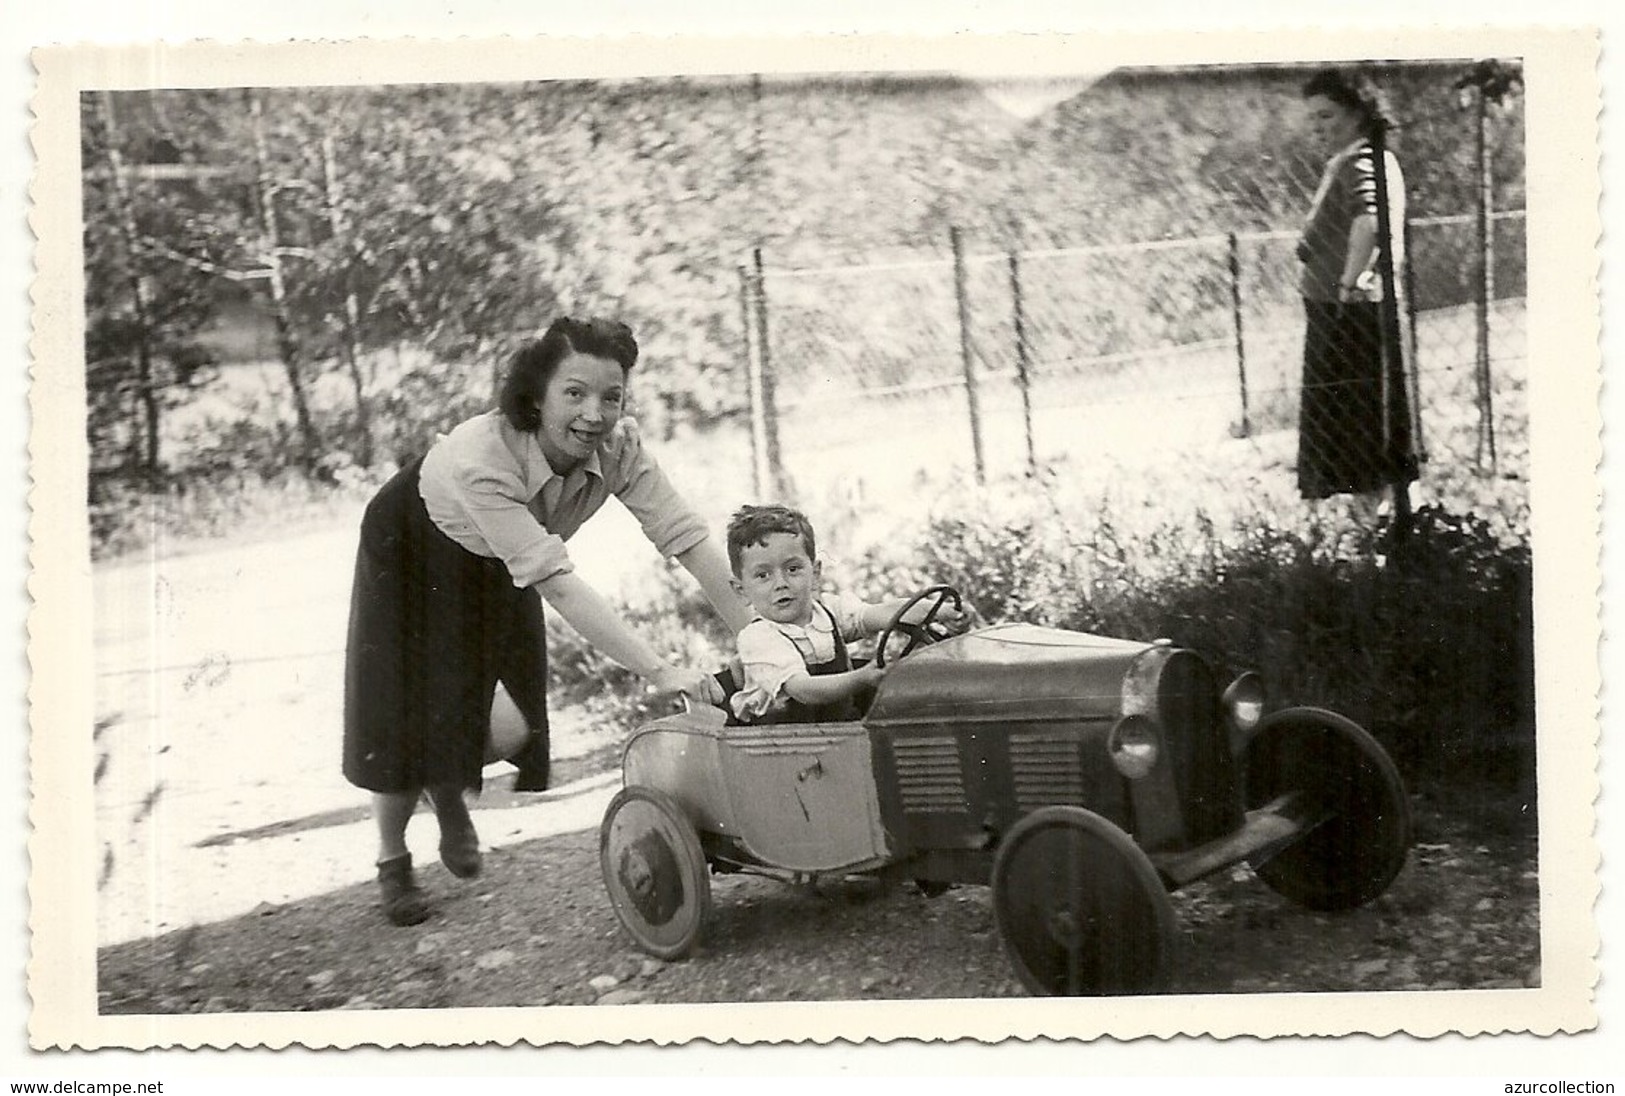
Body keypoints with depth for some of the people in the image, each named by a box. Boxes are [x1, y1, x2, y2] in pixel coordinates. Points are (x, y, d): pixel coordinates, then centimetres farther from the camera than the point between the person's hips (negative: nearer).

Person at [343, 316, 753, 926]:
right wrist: (661, 674, -51)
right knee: (408, 712, -3)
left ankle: (451, 795, 37)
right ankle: (392, 862, 21)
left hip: (498, 563, 5)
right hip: (414, 549, -5)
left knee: (511, 704, 3)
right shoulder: (480, 459, -44)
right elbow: (556, 583, -47)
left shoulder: (616, 446, -29)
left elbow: (686, 537, -28)